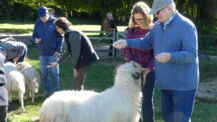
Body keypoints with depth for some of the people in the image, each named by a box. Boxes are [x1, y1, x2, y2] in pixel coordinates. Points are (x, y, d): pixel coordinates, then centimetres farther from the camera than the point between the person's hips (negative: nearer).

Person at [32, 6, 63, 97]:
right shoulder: (37, 23, 5)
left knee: (55, 73, 4)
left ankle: (56, 90, 13)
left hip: (53, 52, -4)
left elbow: (60, 37, -6)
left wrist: (59, 50, -12)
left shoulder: (54, 22, -7)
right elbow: (34, 35, 12)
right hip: (42, 53, 5)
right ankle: (47, 90, 21)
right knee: (44, 73, 11)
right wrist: (35, 39, -12)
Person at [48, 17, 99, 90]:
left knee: (77, 84, -7)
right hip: (82, 60, 10)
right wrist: (58, 62, 20)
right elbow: (68, 51, 20)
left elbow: (76, 52, -22)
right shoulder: (68, 34, 12)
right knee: (76, 82, 16)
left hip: (86, 60, -10)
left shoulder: (73, 35, -20)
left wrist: (74, 67, -16)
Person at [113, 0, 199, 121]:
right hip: (166, 82, 8)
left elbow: (192, 54, -23)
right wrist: (127, 42, 1)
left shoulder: (186, 26, -18)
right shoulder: (158, 25, 6)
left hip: (183, 83, -8)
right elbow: (146, 42, 15)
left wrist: (170, 56, -37)